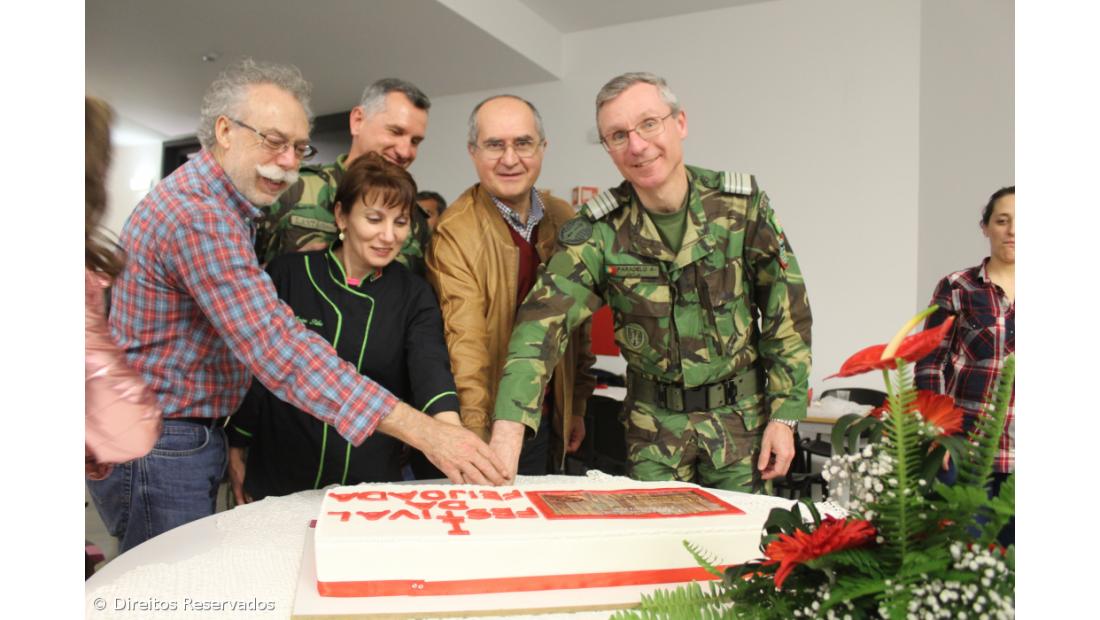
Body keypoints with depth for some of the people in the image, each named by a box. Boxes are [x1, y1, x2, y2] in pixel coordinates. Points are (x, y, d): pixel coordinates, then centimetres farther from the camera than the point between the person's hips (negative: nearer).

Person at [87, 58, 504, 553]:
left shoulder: (222, 206, 10)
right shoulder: (198, 215, -24)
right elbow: (280, 349, -33)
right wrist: (423, 431, -37)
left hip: (195, 436, 10)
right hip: (158, 450, -10)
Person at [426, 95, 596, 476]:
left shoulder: (564, 222, 1)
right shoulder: (454, 233, -17)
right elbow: (464, 344, -26)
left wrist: (576, 405, 12)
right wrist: (476, 440, -34)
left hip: (545, 423, 5)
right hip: (488, 426, -5)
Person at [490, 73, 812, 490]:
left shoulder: (742, 204, -9)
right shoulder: (597, 231, -12)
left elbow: (787, 311, -3)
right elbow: (544, 322, -22)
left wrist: (784, 416, -5)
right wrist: (507, 432, -35)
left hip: (742, 413, 1)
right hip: (655, 423, 0)